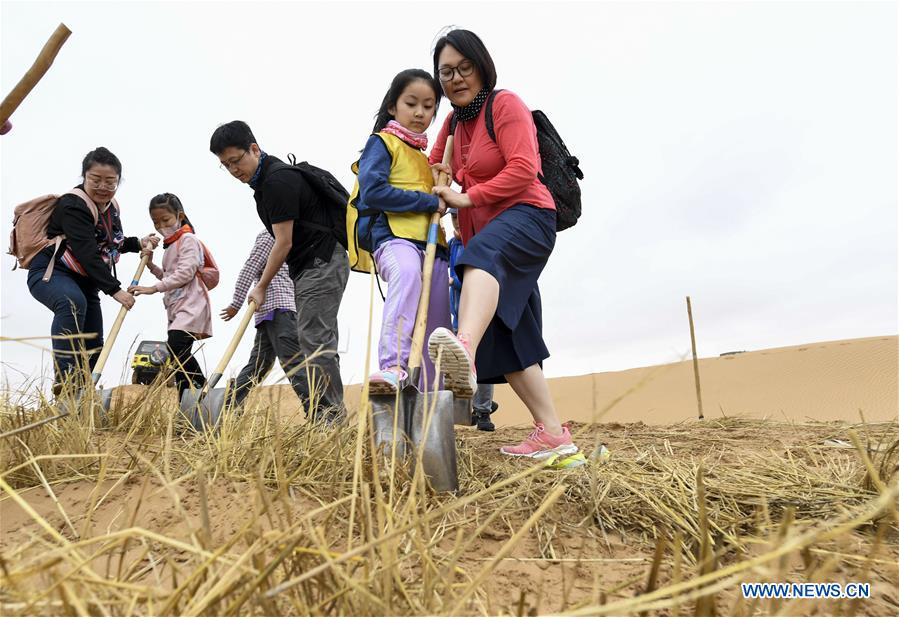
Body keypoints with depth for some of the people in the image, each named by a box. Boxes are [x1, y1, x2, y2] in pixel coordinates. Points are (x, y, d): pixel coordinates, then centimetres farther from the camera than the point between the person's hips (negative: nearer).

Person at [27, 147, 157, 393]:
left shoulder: (111, 205, 7)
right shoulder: (73, 205, -19)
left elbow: (111, 243, 23)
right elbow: (87, 253, -30)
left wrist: (139, 243, 5)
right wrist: (114, 289, -37)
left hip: (85, 280, 9)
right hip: (49, 273, -9)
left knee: (93, 345, 5)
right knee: (73, 302, -41)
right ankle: (64, 376, -43)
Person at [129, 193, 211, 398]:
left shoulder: (188, 239, -5)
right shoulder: (169, 245, 23)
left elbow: (185, 273, -18)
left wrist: (154, 288, -22)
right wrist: (150, 265, 12)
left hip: (191, 304, -10)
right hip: (176, 307, 10)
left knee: (176, 345, -24)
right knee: (179, 352, 7)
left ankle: (201, 389, -21)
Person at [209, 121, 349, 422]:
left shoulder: (278, 179, -16)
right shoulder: (264, 179, 15)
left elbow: (284, 243, -16)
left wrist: (261, 287, -7)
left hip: (322, 262, -10)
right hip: (310, 265, 10)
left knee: (314, 339, -13)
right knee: (317, 340, 8)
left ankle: (330, 417, -10)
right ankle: (321, 418, 13)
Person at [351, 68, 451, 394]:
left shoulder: (424, 155, 28)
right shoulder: (382, 142, 5)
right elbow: (372, 191, -12)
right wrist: (430, 201, -12)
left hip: (431, 243, 8)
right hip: (393, 235, -8)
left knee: (436, 327, 3)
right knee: (407, 272, -40)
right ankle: (394, 367, -48)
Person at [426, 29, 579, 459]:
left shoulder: (506, 105, -3)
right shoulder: (453, 122, 19)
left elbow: (523, 169, -16)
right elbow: (431, 169, 33)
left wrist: (467, 197, -16)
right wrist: (439, 176, 11)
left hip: (527, 216, -8)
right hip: (483, 235, 8)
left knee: (484, 254, -42)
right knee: (504, 334, -1)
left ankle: (465, 351, -70)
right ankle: (553, 434, 1)